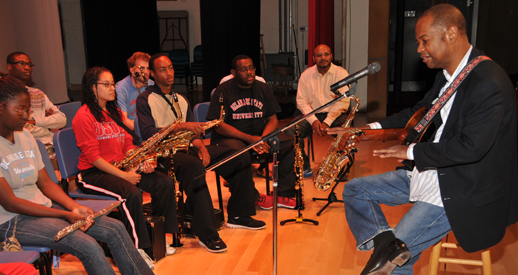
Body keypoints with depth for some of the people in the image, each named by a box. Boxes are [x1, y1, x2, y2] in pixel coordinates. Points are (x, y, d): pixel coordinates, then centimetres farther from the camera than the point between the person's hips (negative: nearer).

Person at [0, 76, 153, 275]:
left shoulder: (25, 136, 9)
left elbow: (45, 182, 10)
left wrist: (75, 207, -7)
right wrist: (65, 215, -19)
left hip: (44, 207, 8)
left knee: (115, 229, -5)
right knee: (89, 246, -27)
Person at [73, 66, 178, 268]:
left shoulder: (114, 112, 16)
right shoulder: (84, 116, -9)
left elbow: (127, 143, 15)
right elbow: (92, 156, -16)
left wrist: (143, 162, -6)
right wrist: (123, 175, -20)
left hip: (122, 167, 8)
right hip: (92, 173, -7)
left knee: (165, 183, -11)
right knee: (132, 193, -34)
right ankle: (137, 249, -20)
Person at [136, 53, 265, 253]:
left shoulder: (181, 100, 20)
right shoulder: (145, 100, -1)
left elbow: (192, 132, 15)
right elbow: (148, 134, -16)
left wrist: (201, 146, -6)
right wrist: (180, 126, -25)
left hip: (185, 148, 7)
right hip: (162, 152, -7)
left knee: (239, 159, -5)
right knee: (195, 168, -40)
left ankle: (238, 216, 6)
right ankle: (207, 234, -35)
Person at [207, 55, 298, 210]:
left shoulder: (263, 88, 9)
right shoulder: (223, 91, -6)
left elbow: (273, 119, 7)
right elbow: (219, 126, -13)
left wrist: (263, 138, -16)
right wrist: (249, 139, -23)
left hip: (260, 135, 5)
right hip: (229, 137, -4)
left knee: (291, 144, -17)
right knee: (240, 155, -38)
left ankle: (283, 195, -12)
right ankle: (254, 196, -15)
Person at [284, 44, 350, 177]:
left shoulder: (341, 73, -3)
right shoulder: (306, 74, 4)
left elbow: (343, 101, -11)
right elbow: (301, 101, 0)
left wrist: (327, 122, -21)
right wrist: (313, 120, -16)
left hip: (335, 115, -2)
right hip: (312, 114, 2)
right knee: (290, 132, -23)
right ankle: (305, 167, -6)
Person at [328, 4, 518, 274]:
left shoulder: (489, 83, -24)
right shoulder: (447, 75, 6)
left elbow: (470, 147, -30)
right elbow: (421, 111, 19)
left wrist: (412, 151, -18)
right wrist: (372, 129, 7)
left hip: (461, 191, -9)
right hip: (432, 172, 9)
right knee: (354, 190, 1)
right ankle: (385, 241, -17)